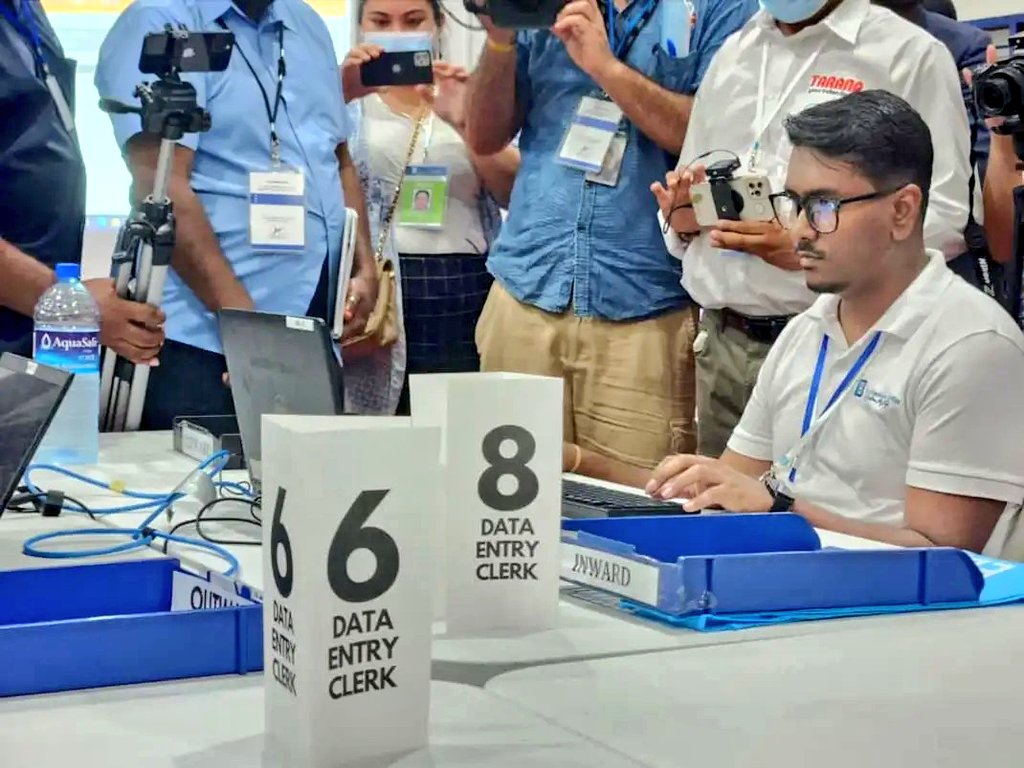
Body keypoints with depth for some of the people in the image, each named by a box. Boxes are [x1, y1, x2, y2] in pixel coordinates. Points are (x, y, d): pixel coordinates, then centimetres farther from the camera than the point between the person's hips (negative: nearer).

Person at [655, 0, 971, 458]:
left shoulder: (910, 54, -2)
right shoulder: (731, 55, 18)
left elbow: (945, 219, -11)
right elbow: (684, 228, 24)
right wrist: (683, 218, 1)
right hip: (722, 346, 5)